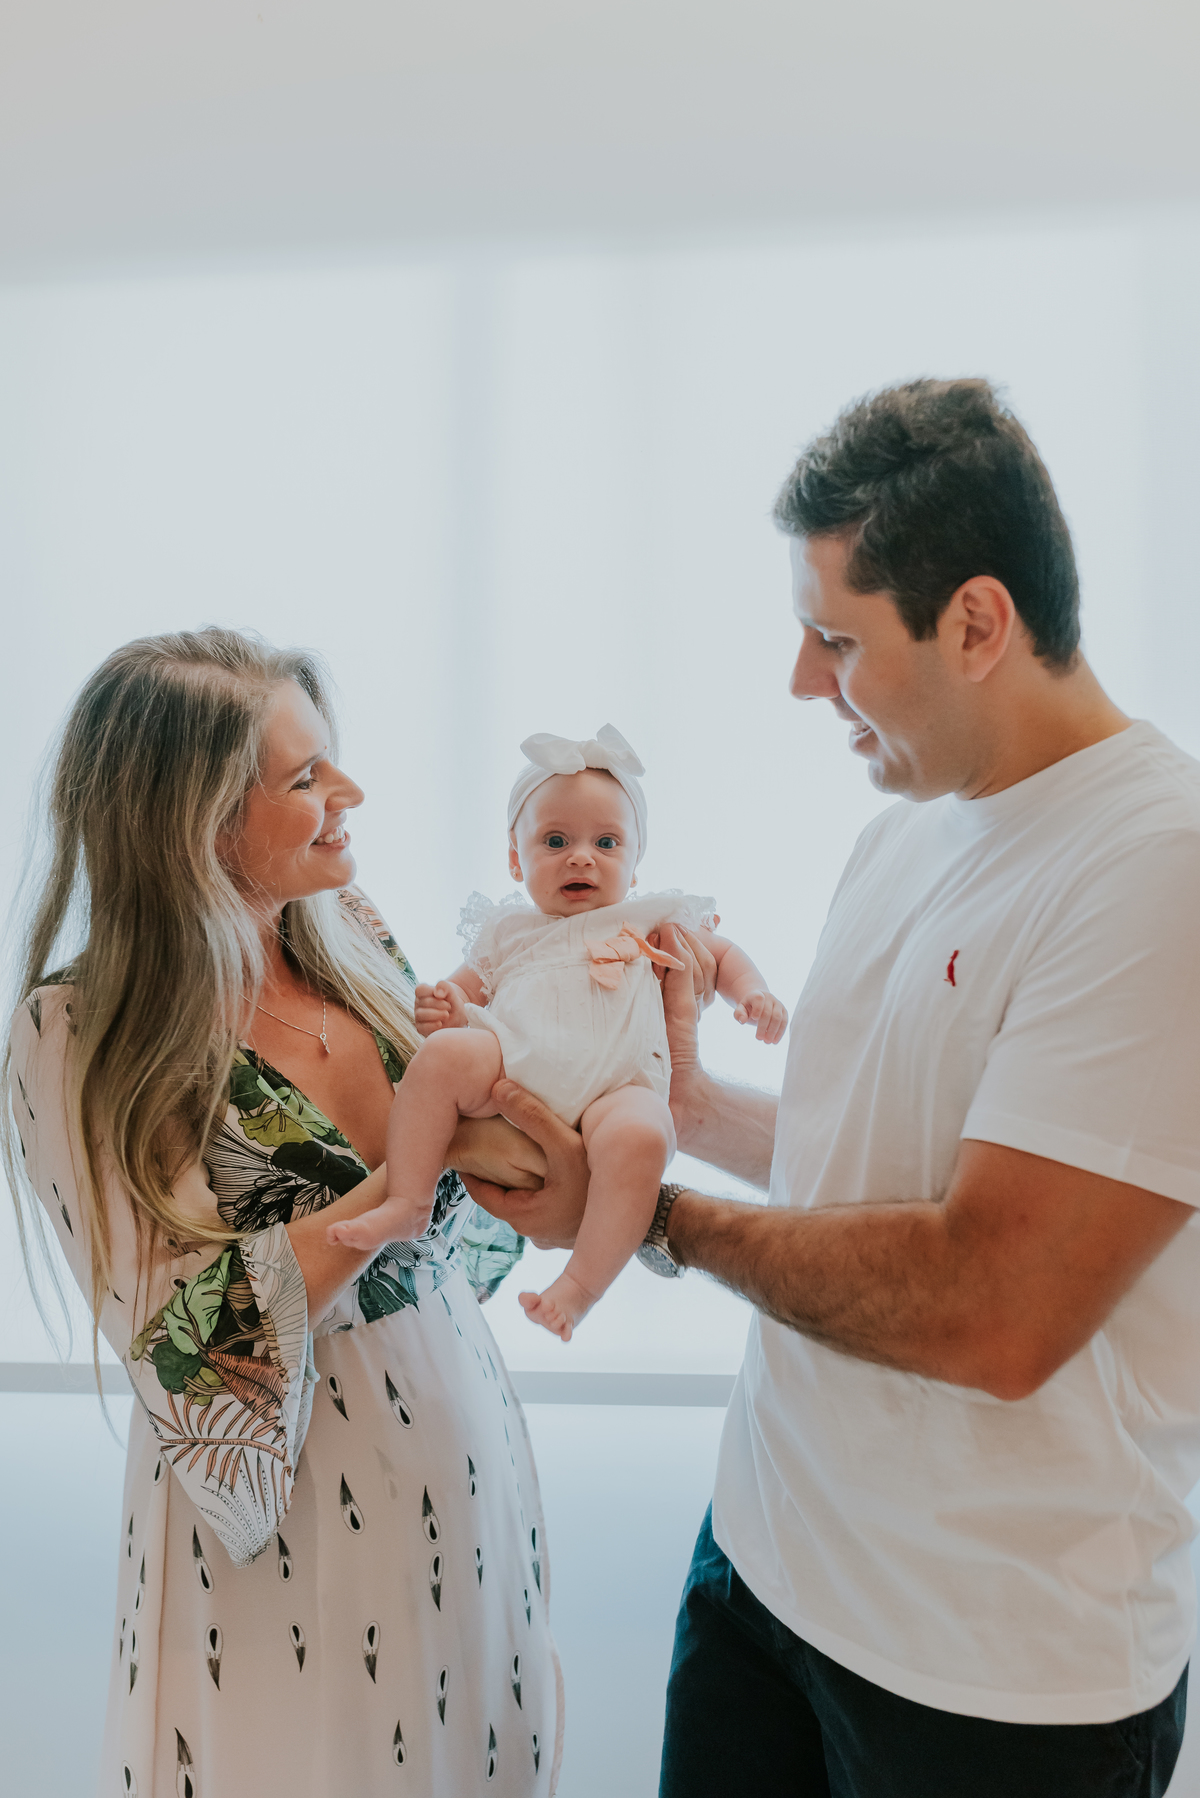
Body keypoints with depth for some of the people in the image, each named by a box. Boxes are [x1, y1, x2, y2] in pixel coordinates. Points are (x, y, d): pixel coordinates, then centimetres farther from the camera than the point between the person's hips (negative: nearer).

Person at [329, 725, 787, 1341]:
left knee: (640, 1136, -35)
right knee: (442, 1053, -29)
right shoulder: (507, 931, 29)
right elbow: (465, 990, 30)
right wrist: (447, 1008, 4)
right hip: (511, 1065, 1)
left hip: (615, 1086, -1)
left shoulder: (654, 918, 28)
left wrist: (753, 991, 11)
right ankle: (407, 1203, -19)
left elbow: (722, 954, 34)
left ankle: (580, 1286, -28)